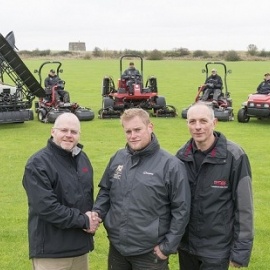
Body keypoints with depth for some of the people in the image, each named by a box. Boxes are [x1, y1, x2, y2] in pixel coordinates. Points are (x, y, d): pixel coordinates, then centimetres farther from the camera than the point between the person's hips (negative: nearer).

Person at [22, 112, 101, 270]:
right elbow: (46, 207, -22)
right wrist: (83, 221, -16)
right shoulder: (38, 164, -14)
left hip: (80, 246, 7)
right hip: (51, 251, -7)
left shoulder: (82, 158, 10)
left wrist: (92, 217, -3)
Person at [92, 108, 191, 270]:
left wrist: (168, 246, -10)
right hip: (116, 248, 5)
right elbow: (106, 191, 15)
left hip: (150, 253, -4)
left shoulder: (170, 165, -12)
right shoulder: (117, 158, 3)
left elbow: (181, 210, -10)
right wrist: (97, 212, -2)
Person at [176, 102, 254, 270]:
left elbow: (244, 207, -12)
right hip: (185, 243, 4)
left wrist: (241, 249, -11)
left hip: (218, 248, -4)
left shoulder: (234, 156, -15)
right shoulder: (182, 155, -1)